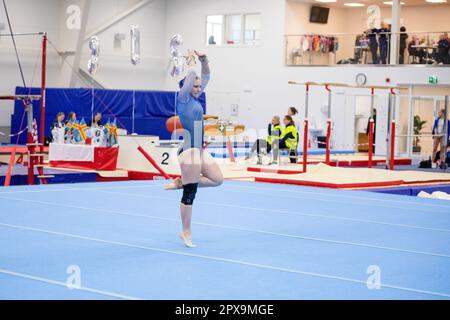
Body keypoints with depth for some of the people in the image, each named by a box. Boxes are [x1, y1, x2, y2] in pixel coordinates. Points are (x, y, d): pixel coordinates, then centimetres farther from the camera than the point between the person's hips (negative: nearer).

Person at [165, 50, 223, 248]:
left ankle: (181, 182, 16)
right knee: (190, 193, -3)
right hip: (188, 150, -9)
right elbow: (191, 75, -16)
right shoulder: (183, 98, -8)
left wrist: (204, 60, 3)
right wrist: (191, 60, 0)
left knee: (217, 179, 8)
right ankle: (186, 232, 6)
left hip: (199, 149, 9)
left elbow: (206, 76, 16)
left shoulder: (195, 98, 13)